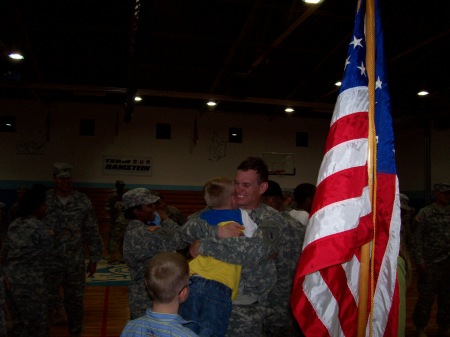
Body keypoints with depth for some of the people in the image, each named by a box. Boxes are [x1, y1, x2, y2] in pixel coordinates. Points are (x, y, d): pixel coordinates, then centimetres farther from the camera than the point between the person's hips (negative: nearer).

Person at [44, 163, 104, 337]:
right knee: (49, 301, 3)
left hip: (75, 263, 1)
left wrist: (94, 259, 2)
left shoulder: (83, 201, -2)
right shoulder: (44, 200, -4)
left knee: (75, 301, 13)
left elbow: (92, 232, 2)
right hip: (50, 262, -1)